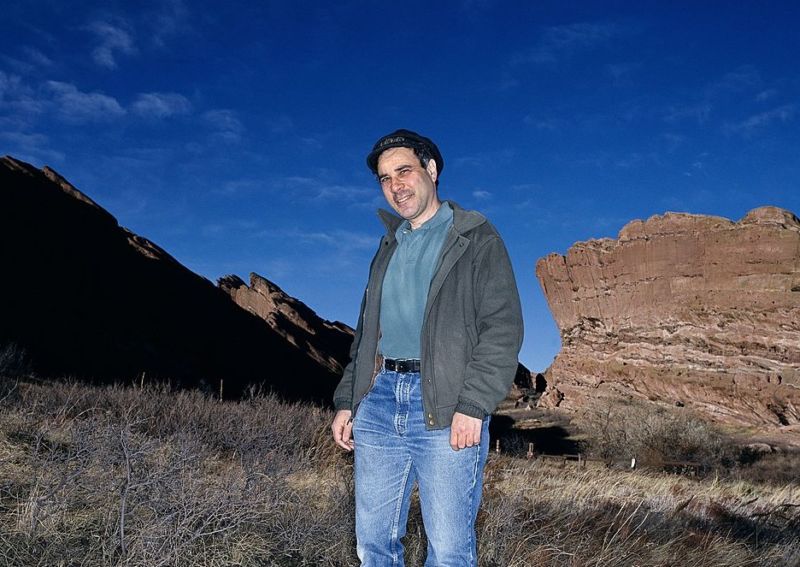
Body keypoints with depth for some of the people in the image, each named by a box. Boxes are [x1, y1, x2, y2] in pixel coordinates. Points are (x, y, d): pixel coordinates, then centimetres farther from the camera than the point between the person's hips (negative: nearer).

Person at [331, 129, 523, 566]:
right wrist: (346, 400, 15)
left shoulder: (476, 239, 2)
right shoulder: (390, 245, 21)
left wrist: (473, 404, -17)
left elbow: (503, 328, -7)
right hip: (378, 402, 6)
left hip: (445, 407, -5)